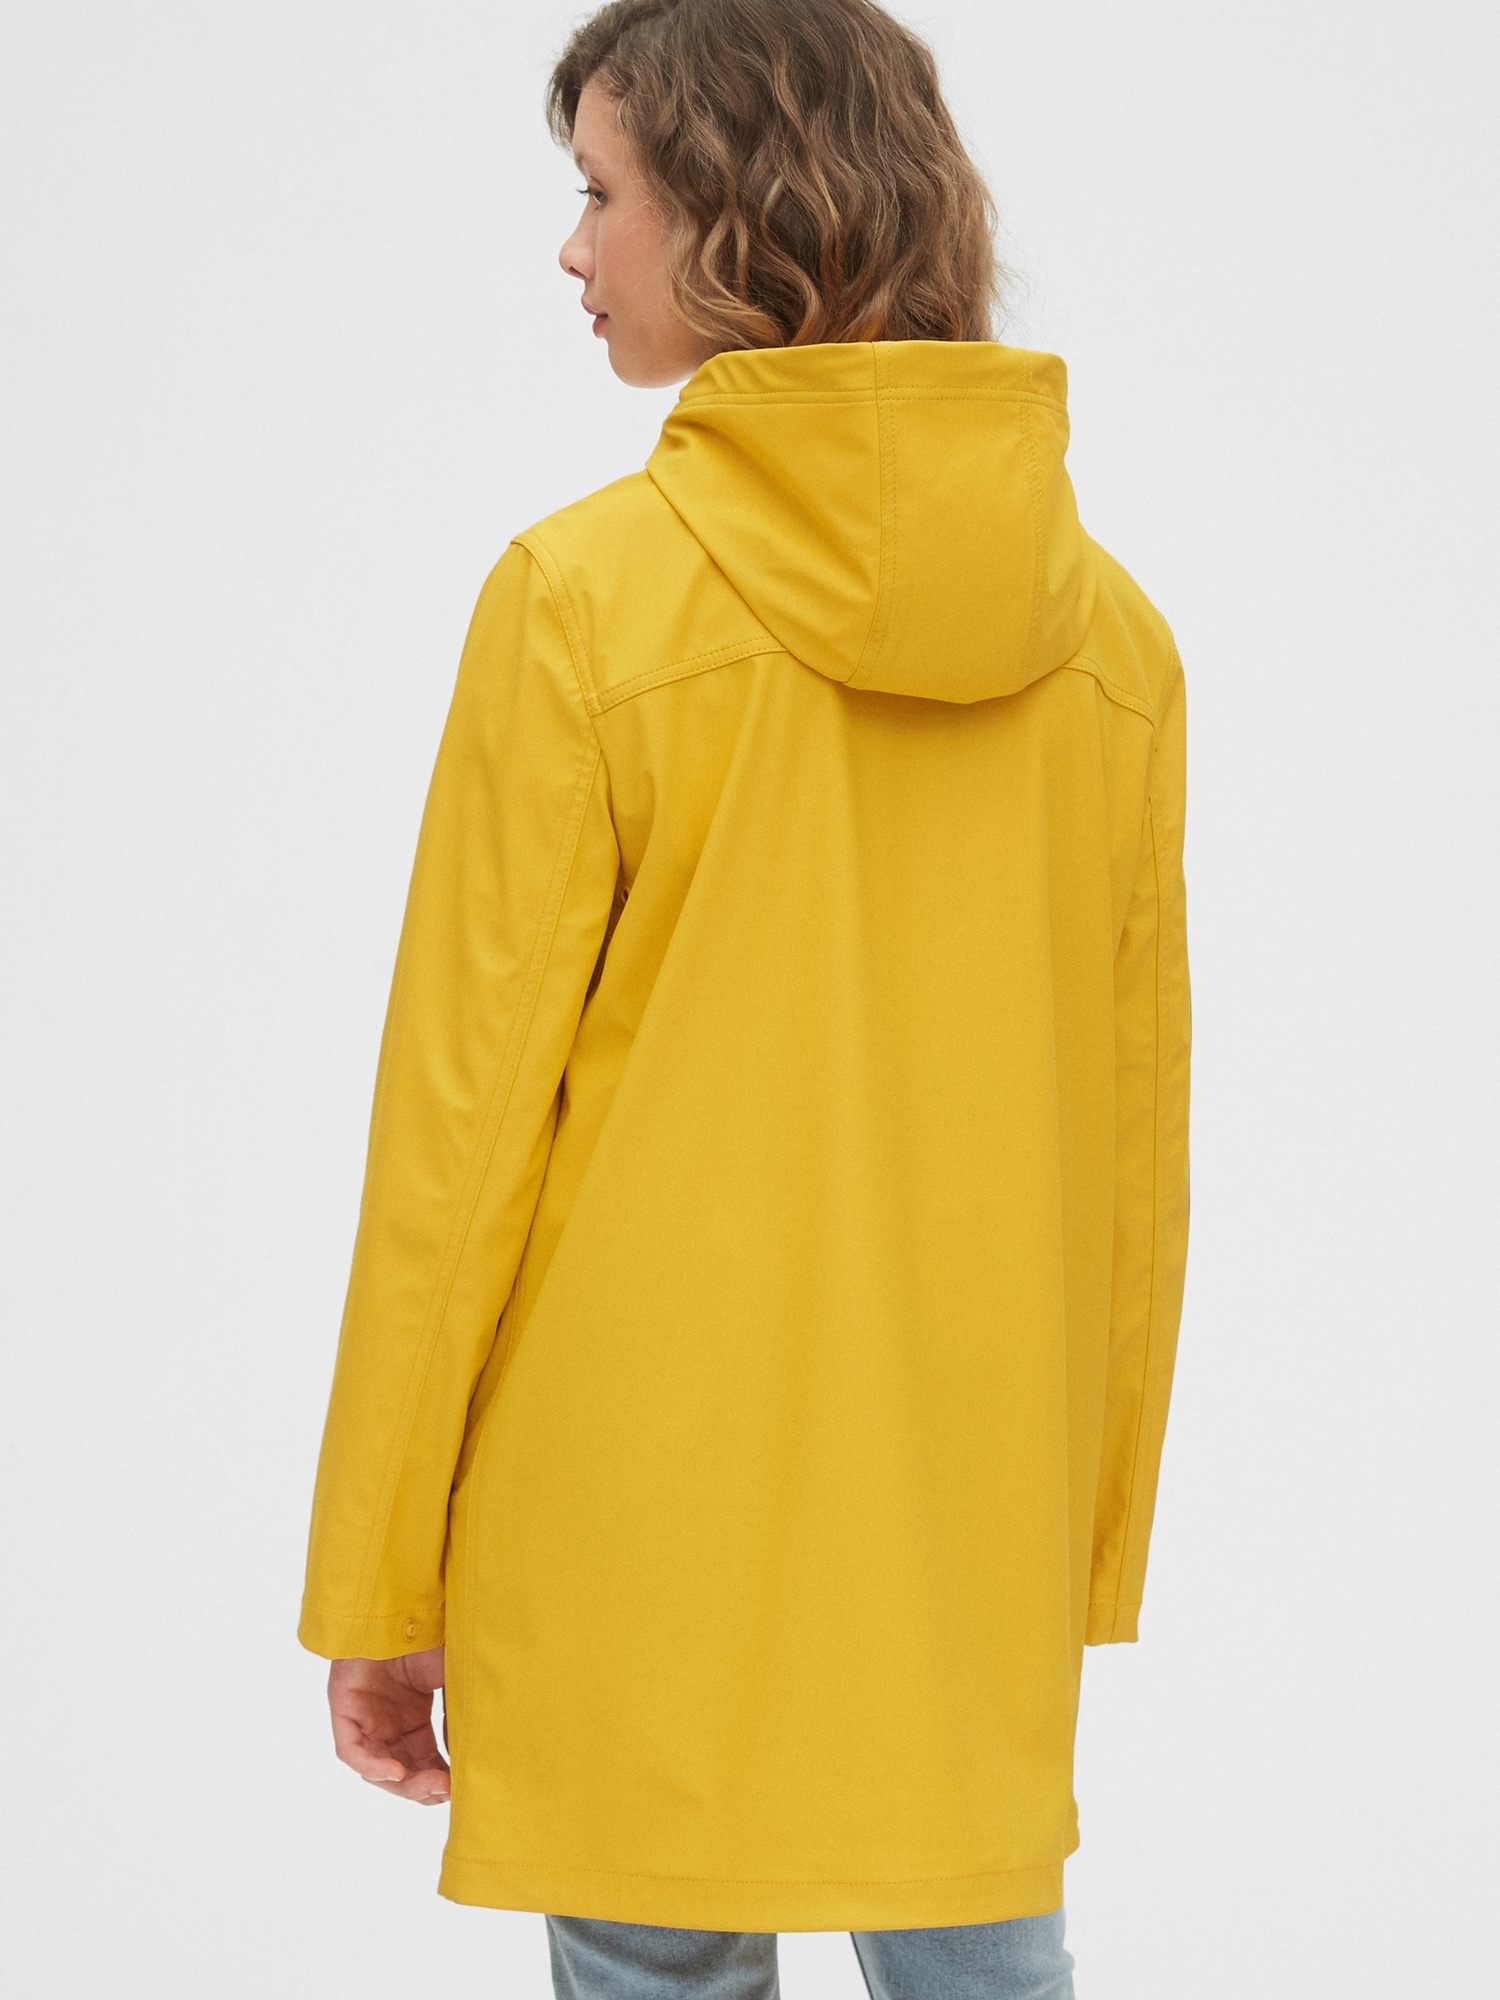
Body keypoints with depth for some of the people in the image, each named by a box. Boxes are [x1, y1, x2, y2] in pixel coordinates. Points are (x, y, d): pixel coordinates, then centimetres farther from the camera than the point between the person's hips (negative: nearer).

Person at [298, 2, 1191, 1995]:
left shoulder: (586, 597, -13)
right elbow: (1136, 1127, 6)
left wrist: (376, 1582, -2)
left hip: (647, 1516, -4)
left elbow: (466, 1117, -10)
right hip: (981, 1525, 4)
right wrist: (1095, 1545, 17)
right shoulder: (1108, 630, 0)